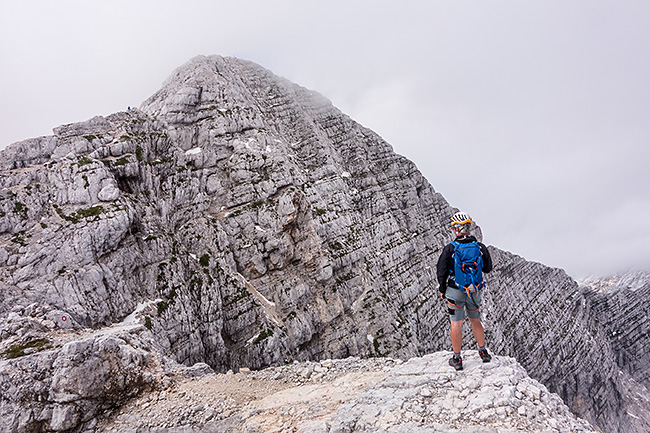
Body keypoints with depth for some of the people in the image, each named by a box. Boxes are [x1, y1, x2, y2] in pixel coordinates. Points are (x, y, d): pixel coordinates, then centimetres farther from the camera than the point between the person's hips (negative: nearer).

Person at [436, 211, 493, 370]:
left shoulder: (450, 249, -15)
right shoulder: (480, 247, -6)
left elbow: (441, 272, -9)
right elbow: (488, 268, 8)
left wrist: (442, 290, 4)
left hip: (455, 291, -3)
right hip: (475, 291, 4)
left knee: (456, 324, 5)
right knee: (476, 321, 21)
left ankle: (457, 359, 12)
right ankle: (483, 352, 31)